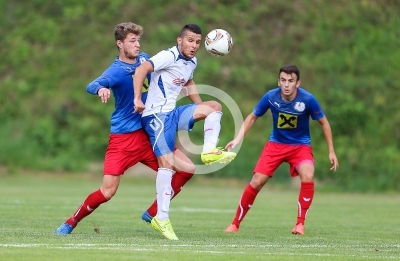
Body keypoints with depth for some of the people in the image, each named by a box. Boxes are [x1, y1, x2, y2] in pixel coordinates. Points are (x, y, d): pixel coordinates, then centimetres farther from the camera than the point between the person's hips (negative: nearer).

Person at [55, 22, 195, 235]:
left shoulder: (145, 59, 6)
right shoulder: (117, 70, -13)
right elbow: (92, 85, -33)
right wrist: (101, 89, -54)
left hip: (148, 133, 6)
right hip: (123, 137, -6)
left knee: (186, 169, -3)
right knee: (107, 191, -11)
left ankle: (152, 213, 10)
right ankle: (70, 223, 11)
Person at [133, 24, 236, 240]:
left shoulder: (192, 62, 12)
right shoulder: (169, 56, -14)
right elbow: (142, 69, -26)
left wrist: (201, 107, 29)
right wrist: (137, 99, -33)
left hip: (173, 113, 8)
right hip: (157, 115, -8)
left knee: (214, 107, 0)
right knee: (168, 163, -15)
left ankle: (209, 152, -9)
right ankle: (161, 218, -12)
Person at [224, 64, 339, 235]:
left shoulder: (307, 99, -21)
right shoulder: (271, 97, -17)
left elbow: (324, 123, -5)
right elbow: (252, 117, 0)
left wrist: (331, 152, -4)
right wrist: (238, 139, -12)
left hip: (300, 146, -1)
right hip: (276, 144, 1)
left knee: (308, 177, -29)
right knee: (256, 182, -9)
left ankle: (300, 224, -15)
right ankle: (235, 224, 7)